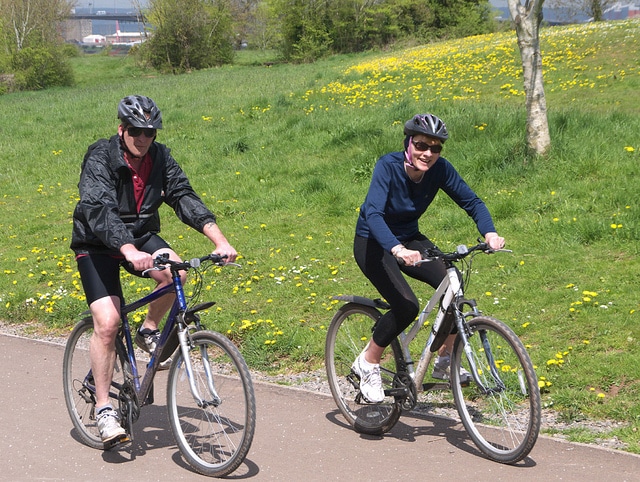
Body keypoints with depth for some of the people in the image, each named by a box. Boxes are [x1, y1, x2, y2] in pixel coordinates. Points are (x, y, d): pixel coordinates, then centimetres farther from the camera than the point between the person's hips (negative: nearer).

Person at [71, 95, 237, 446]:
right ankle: (103, 407, -4)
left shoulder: (160, 157, -7)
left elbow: (184, 197, -16)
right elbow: (100, 211, -36)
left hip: (141, 236, 4)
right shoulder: (100, 158, -22)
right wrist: (130, 252, -53)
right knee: (107, 322, -18)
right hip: (97, 245, -4)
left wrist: (220, 240, -32)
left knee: (175, 271, -27)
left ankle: (149, 331, 1)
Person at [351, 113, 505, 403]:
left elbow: (471, 201, -10)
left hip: (409, 238, 5)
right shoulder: (388, 166, -28)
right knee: (407, 306, -25)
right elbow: (372, 214, -40)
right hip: (374, 243, -5)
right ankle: (367, 363, 0)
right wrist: (397, 249, -57)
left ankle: (444, 363, 1)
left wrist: (489, 233, -31)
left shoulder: (440, 169, -15)